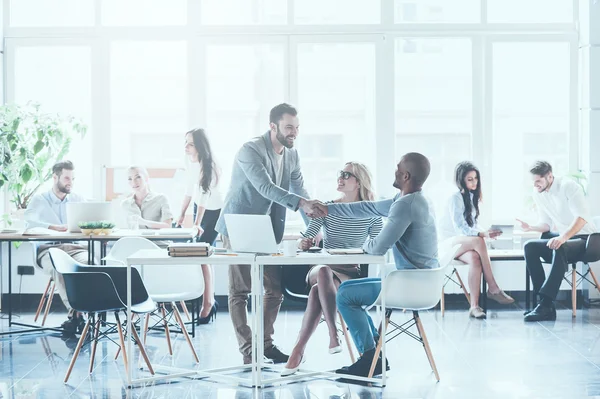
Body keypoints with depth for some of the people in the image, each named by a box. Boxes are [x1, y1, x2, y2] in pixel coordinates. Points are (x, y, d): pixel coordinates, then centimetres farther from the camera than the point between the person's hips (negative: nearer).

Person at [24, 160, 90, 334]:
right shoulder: (39, 199, 11)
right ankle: (74, 311, -38)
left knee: (88, 262, -35)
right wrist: (55, 227, -25)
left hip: (76, 247, 2)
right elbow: (29, 222, -9)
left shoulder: (78, 199, 22)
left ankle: (76, 312, -34)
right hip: (49, 249, -2)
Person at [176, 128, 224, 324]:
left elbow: (204, 195, -32)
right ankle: (210, 300, 20)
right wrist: (182, 214, 10)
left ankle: (207, 304, -7)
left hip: (214, 212, -8)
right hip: (200, 209, 8)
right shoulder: (191, 162, -3)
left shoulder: (208, 166, -27)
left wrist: (197, 223, -37)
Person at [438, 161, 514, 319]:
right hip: (449, 242, -6)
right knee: (478, 242, -37)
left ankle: (474, 305, -41)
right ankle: (493, 288, -32)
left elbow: (473, 224, 13)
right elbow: (460, 228, -21)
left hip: (465, 243, 6)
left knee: (475, 258, -32)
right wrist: (483, 234, -35)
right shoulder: (455, 198, -13)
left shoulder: (472, 196, 11)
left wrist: (485, 232, -9)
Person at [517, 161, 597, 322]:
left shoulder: (568, 186, -16)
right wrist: (531, 227, -11)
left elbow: (582, 216, -28)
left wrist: (564, 237, -43)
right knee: (530, 247, -16)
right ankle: (545, 303, -23)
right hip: (563, 239, 7)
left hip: (584, 238, -7)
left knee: (560, 249, -37)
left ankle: (545, 305, -41)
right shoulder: (538, 193, 4)